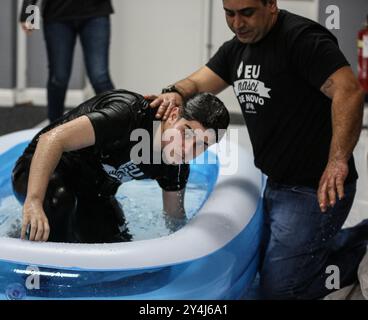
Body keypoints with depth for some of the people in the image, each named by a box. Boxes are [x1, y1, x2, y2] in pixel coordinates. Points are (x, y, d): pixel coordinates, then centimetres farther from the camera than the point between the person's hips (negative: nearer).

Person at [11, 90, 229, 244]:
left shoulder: (177, 167, -9)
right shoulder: (131, 113, -34)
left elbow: (175, 213, 11)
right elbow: (52, 138, -40)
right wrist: (34, 202, -49)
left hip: (92, 194, 7)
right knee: (60, 198, -40)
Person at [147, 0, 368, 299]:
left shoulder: (302, 37, -17)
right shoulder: (237, 48, 11)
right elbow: (197, 83, 8)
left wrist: (338, 161, -37)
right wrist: (177, 92, -16)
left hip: (316, 188, -9)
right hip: (277, 184, 10)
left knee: (279, 287, -6)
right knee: (266, 264, 22)